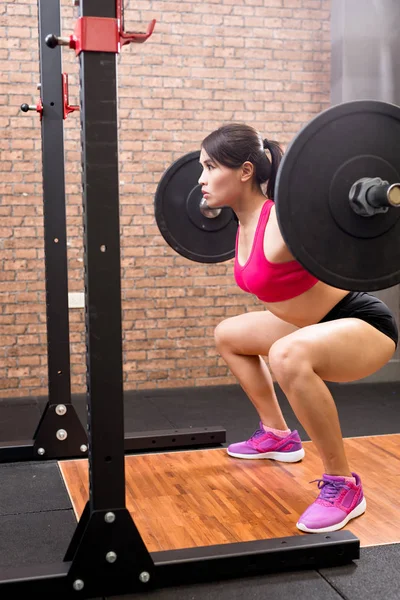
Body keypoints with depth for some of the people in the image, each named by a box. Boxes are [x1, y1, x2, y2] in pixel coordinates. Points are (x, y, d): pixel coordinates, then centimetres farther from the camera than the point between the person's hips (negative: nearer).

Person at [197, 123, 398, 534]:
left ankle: (342, 485, -20)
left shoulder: (281, 222, -29)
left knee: (287, 356, -41)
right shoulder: (246, 220, -3)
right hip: (313, 324, 10)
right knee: (228, 335, 23)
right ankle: (278, 435, 31)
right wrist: (216, 208, 25)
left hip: (364, 326, -9)